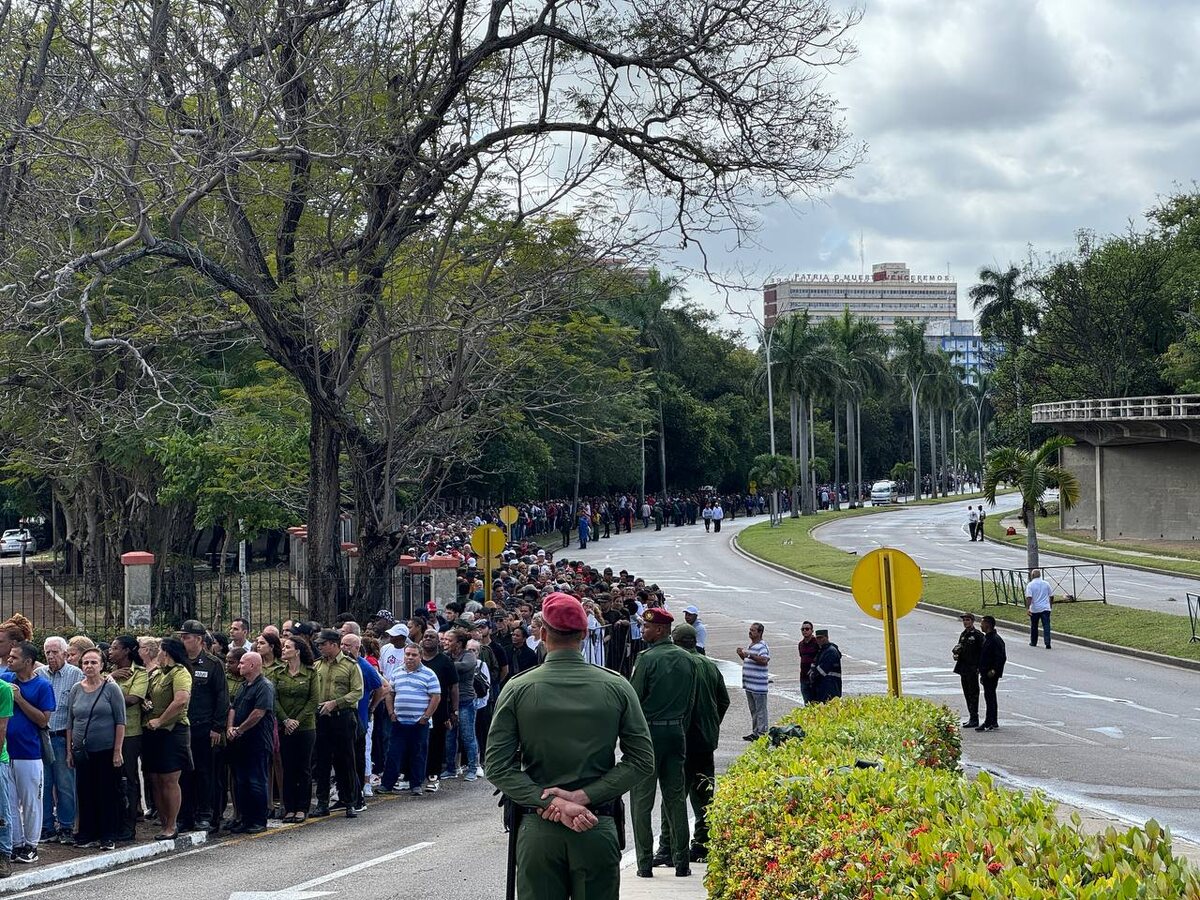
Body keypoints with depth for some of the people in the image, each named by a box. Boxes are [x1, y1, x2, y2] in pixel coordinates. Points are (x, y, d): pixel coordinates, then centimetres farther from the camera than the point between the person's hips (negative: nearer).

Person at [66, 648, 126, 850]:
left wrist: (118, 751, -10)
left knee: (107, 794, 0)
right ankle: (87, 835, 14)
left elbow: (120, 721, -5)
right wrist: (69, 751, 8)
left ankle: (107, 837, 7)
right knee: (85, 794, 5)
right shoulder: (76, 690, 8)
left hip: (106, 751, -3)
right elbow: (70, 723, 13)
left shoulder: (111, 688, -3)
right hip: (82, 751, 4)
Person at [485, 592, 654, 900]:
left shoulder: (518, 689, -2)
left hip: (537, 829, 0)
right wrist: (583, 796, -8)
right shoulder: (616, 687, -1)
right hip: (598, 829, 0)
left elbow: (497, 765, -8)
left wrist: (550, 802, -11)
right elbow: (642, 761, -4)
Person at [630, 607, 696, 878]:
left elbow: (633, 700, -11)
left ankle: (645, 863, 2)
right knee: (676, 797, 10)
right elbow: (691, 700, 11)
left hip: (649, 732, -6)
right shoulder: (685, 659, 6)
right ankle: (681, 861, 11)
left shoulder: (647, 658, -14)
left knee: (642, 799, 2)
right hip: (677, 731, 6)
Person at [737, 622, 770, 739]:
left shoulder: (762, 646, -12)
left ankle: (761, 733, -2)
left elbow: (764, 660, -26)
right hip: (749, 684, 10)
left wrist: (749, 655, -25)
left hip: (758, 685, -10)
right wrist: (742, 655, 9)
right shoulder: (751, 645, 18)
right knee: (753, 710, 15)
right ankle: (755, 731, 22)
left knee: (760, 710, -4)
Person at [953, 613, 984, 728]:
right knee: (967, 693, 12)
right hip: (964, 669, 8)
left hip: (973, 669, -8)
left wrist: (979, 667, -17)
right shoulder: (963, 635, 14)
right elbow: (959, 649, 24)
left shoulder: (977, 635, -10)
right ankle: (971, 717, 19)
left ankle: (974, 718, -3)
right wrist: (956, 653, 1)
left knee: (973, 693, -6)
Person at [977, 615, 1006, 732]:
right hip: (986, 673, 10)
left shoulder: (996, 640, -17)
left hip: (992, 674, -10)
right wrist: (981, 670, 19)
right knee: (990, 697, 14)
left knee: (989, 697, -9)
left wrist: (994, 670, -23)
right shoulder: (986, 638, 14)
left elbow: (1002, 658, -20)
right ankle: (994, 723, 21)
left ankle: (989, 723, -8)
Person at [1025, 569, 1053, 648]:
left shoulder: (1030, 585, -6)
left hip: (1034, 609, -2)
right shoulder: (1046, 584, 5)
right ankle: (1048, 643, -15)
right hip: (1045, 608, 2)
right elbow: (1051, 596, 10)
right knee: (1046, 626, -3)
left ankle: (1033, 642, 27)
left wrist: (1027, 608, -17)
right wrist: (1050, 603, 27)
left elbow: (1029, 597, -16)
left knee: (1034, 627, 15)